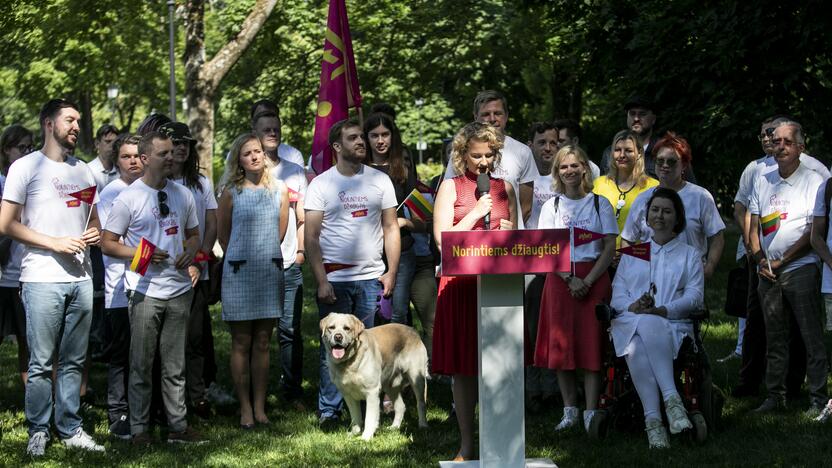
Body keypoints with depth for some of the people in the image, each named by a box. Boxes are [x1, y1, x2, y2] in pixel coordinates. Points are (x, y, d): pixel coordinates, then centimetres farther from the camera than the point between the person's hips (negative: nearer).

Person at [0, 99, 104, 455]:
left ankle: (70, 429, 15)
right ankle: (38, 432, 6)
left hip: (80, 278, 6)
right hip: (42, 279, -6)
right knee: (41, 363, -3)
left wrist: (95, 233, 3)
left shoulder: (82, 170, 18)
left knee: (73, 361, 8)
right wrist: (55, 243, -14)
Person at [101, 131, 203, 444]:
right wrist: (141, 253, -17)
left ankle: (178, 426, 15)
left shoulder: (183, 195, 11)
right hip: (145, 292, -4)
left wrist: (190, 252, -2)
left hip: (179, 290, 4)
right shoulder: (128, 198, -5)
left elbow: (194, 234, 21)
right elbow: (108, 243, -3)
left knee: (175, 366, 9)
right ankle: (139, 428, 8)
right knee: (141, 365, 1)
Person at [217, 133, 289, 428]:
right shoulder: (231, 192, 0)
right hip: (239, 272, -2)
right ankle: (245, 408, 4)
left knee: (262, 342, 5)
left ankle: (259, 406, 10)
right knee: (241, 342, 0)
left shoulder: (279, 190, 7)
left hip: (270, 271, 2)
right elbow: (223, 235, 7)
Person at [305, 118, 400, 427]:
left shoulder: (380, 180, 10)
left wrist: (391, 272, 2)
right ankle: (329, 411, 6)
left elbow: (391, 229, 11)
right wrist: (321, 282, -10)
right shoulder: (321, 184, 2)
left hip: (372, 279, 2)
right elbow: (311, 237, -2)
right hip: (334, 279, -2)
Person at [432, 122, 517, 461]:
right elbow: (442, 239, -4)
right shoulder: (450, 187, 4)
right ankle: (467, 444, 9)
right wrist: (477, 213, -9)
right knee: (463, 366, 1)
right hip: (461, 283, -2)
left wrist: (510, 232, -3)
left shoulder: (504, 188, 13)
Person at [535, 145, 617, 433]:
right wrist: (571, 279, -12)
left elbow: (610, 248, 0)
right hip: (559, 278, 2)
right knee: (561, 344, 0)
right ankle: (570, 411, 8)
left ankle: (591, 413, -4)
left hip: (594, 278, -2)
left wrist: (588, 280, -11)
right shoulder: (552, 206, 8)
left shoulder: (600, 203, 4)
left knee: (592, 344, -6)